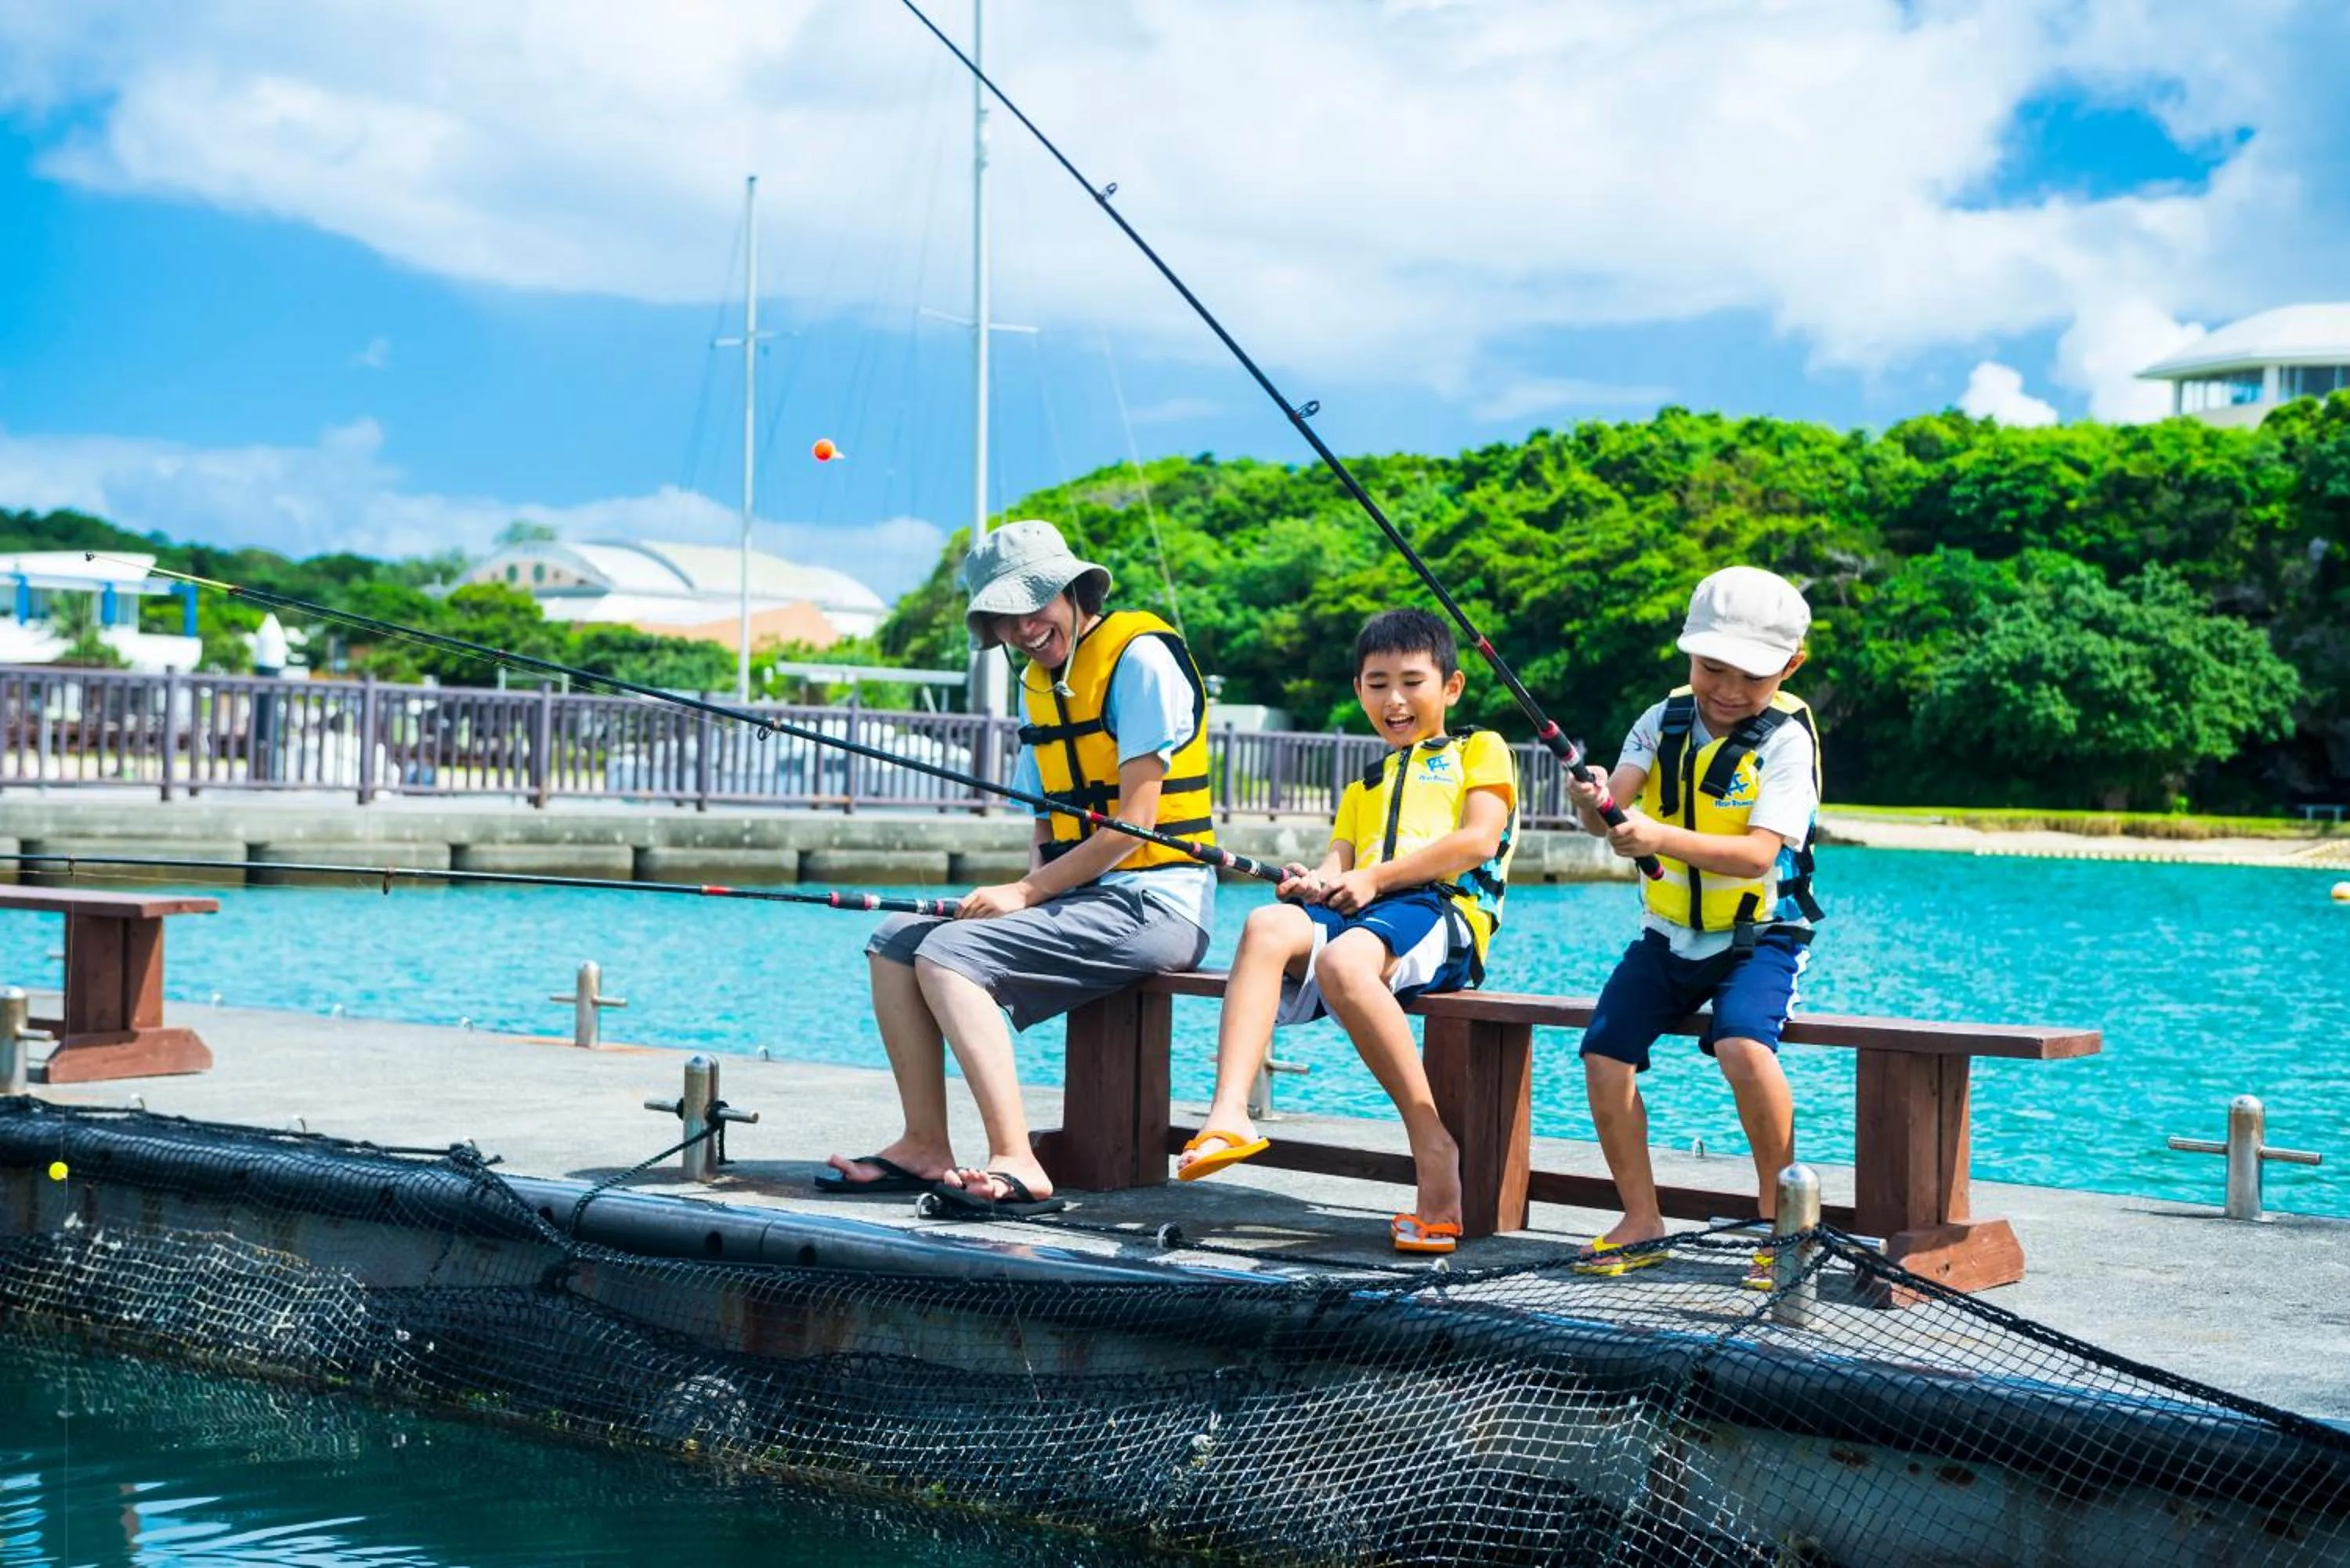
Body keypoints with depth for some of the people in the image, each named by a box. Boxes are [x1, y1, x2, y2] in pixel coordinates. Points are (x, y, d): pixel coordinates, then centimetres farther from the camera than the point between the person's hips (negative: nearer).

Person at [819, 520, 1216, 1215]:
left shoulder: (1139, 656, -11)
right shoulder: (1037, 682, 17)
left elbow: (1134, 820, -16)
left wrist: (1027, 893, -13)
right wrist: (1032, 889, -2)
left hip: (1152, 902, -9)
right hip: (1080, 898, 9)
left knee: (949, 952, -24)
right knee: (894, 942, 1)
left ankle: (1016, 1165, -31)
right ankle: (924, 1149, -2)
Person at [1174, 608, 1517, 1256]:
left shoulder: (1480, 750, 17)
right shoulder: (1365, 783, 36)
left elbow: (1478, 840, 0)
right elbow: (1339, 860, 22)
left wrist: (1374, 877, -6)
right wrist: (1317, 881, -4)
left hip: (1445, 909, -5)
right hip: (1357, 912, 5)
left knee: (1344, 960, -39)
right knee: (1269, 925, -30)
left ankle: (1433, 1143, -30)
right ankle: (1228, 1115, -45)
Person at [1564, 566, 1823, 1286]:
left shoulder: (1786, 739, -12)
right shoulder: (1665, 722, 2)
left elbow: (1757, 854, -24)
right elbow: (1615, 806, -9)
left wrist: (1662, 838, -39)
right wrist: (1593, 803, -35)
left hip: (1758, 935, -5)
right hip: (1669, 932, 5)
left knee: (1744, 1046, -31)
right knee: (1604, 1053, -13)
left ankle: (1780, 1219, -11)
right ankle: (1642, 1221, 4)